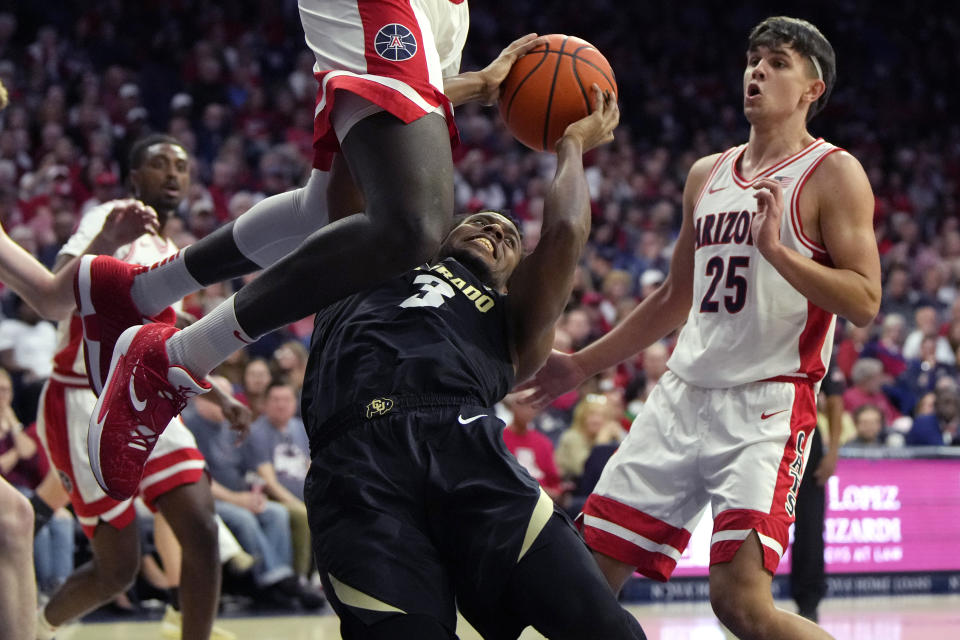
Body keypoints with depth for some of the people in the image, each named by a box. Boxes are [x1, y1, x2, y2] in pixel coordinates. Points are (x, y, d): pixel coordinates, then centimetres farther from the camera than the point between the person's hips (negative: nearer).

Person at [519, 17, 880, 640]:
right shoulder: (707, 174, 16)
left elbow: (864, 302, -13)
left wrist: (778, 251, -24)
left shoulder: (833, 175, -4)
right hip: (683, 394, 7)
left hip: (767, 404, -7)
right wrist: (581, 365, 27)